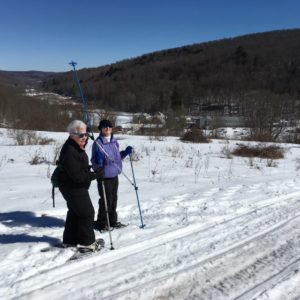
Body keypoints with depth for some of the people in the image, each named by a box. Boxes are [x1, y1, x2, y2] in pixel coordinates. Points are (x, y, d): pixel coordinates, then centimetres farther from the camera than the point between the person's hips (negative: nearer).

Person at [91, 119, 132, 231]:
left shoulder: (114, 142, 9)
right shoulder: (97, 143, -12)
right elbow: (94, 162, -11)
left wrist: (125, 153, 6)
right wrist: (98, 161, -32)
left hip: (114, 175, 7)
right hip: (104, 176, -7)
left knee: (114, 199, 16)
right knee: (106, 200, -1)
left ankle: (112, 220, 30)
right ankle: (101, 223, 15)